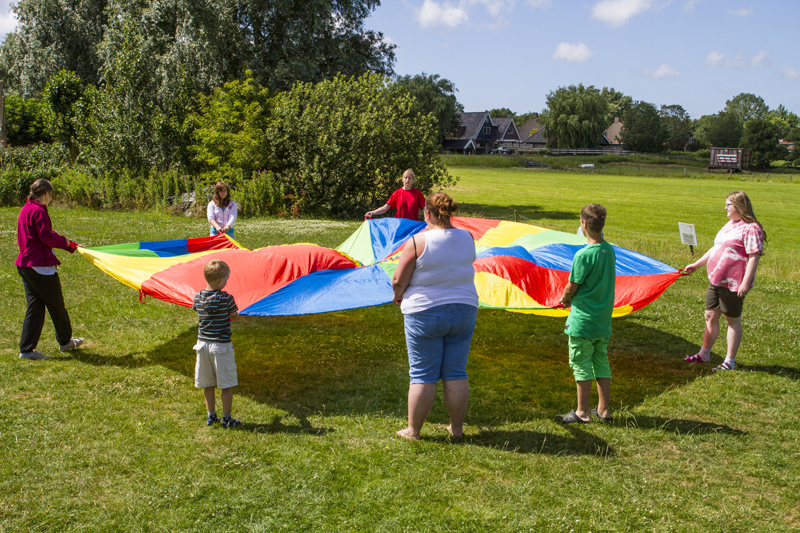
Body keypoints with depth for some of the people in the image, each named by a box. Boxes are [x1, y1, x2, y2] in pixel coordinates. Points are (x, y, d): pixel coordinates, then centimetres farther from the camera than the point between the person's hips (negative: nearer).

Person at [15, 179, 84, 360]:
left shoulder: (26, 209, 16)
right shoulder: (38, 211, -15)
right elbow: (47, 238, -19)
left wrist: (71, 246, 23)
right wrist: (65, 241, 0)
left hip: (25, 264, 9)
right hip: (40, 266, -9)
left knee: (35, 307, 10)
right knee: (56, 305, 7)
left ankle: (26, 349, 9)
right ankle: (65, 341, 23)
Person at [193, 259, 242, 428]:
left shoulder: (198, 297, -2)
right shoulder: (226, 298, -16)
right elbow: (234, 316, -2)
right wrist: (233, 313, 20)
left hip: (203, 343, 5)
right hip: (221, 345, -5)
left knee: (208, 384, 16)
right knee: (226, 384, 6)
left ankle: (211, 416, 26)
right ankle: (227, 418, 12)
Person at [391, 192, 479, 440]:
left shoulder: (418, 241, -15)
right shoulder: (467, 238, -1)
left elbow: (398, 281, -11)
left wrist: (399, 296, 12)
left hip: (425, 313, -4)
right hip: (464, 311, 4)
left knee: (422, 375, 5)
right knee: (456, 373, 12)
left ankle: (413, 430, 16)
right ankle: (457, 428, 21)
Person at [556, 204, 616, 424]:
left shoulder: (584, 255, -19)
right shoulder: (610, 250, 4)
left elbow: (572, 286, -14)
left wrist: (565, 298, 8)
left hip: (583, 321, -7)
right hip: (604, 319, 7)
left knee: (581, 365, 2)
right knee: (602, 363, 14)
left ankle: (582, 412, 8)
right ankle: (603, 410, 22)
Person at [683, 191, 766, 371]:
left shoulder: (751, 228, -15)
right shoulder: (730, 225, 15)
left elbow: (754, 257, -20)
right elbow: (715, 248, 24)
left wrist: (745, 283, -25)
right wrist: (696, 265, 25)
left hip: (733, 285, -9)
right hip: (715, 281, 9)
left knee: (733, 320, 3)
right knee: (710, 316, 14)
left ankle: (730, 362, 13)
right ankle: (704, 354, 27)